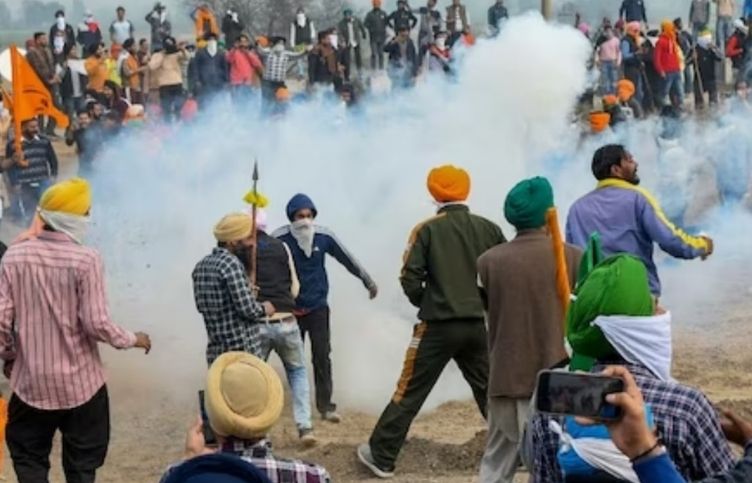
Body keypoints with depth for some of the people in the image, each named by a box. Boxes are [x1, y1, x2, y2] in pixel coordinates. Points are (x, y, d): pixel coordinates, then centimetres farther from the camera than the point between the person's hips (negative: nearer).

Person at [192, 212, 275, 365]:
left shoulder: (201, 265, 11)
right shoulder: (231, 263, -15)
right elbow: (248, 309, -19)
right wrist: (264, 309, 2)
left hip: (215, 351, 8)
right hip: (242, 351, -8)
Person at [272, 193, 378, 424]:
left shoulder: (324, 236, -6)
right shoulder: (279, 239, -14)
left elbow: (348, 259, 6)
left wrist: (368, 281, 13)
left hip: (318, 307, 1)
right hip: (291, 309, -1)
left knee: (322, 357, -3)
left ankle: (325, 405, 4)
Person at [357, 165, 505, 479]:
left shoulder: (428, 229, -5)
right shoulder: (489, 229, 4)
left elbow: (410, 278, -9)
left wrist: (427, 304, 9)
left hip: (438, 326, -3)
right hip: (478, 325, 3)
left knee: (409, 393, 3)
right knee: (491, 392, 15)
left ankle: (381, 456, 7)